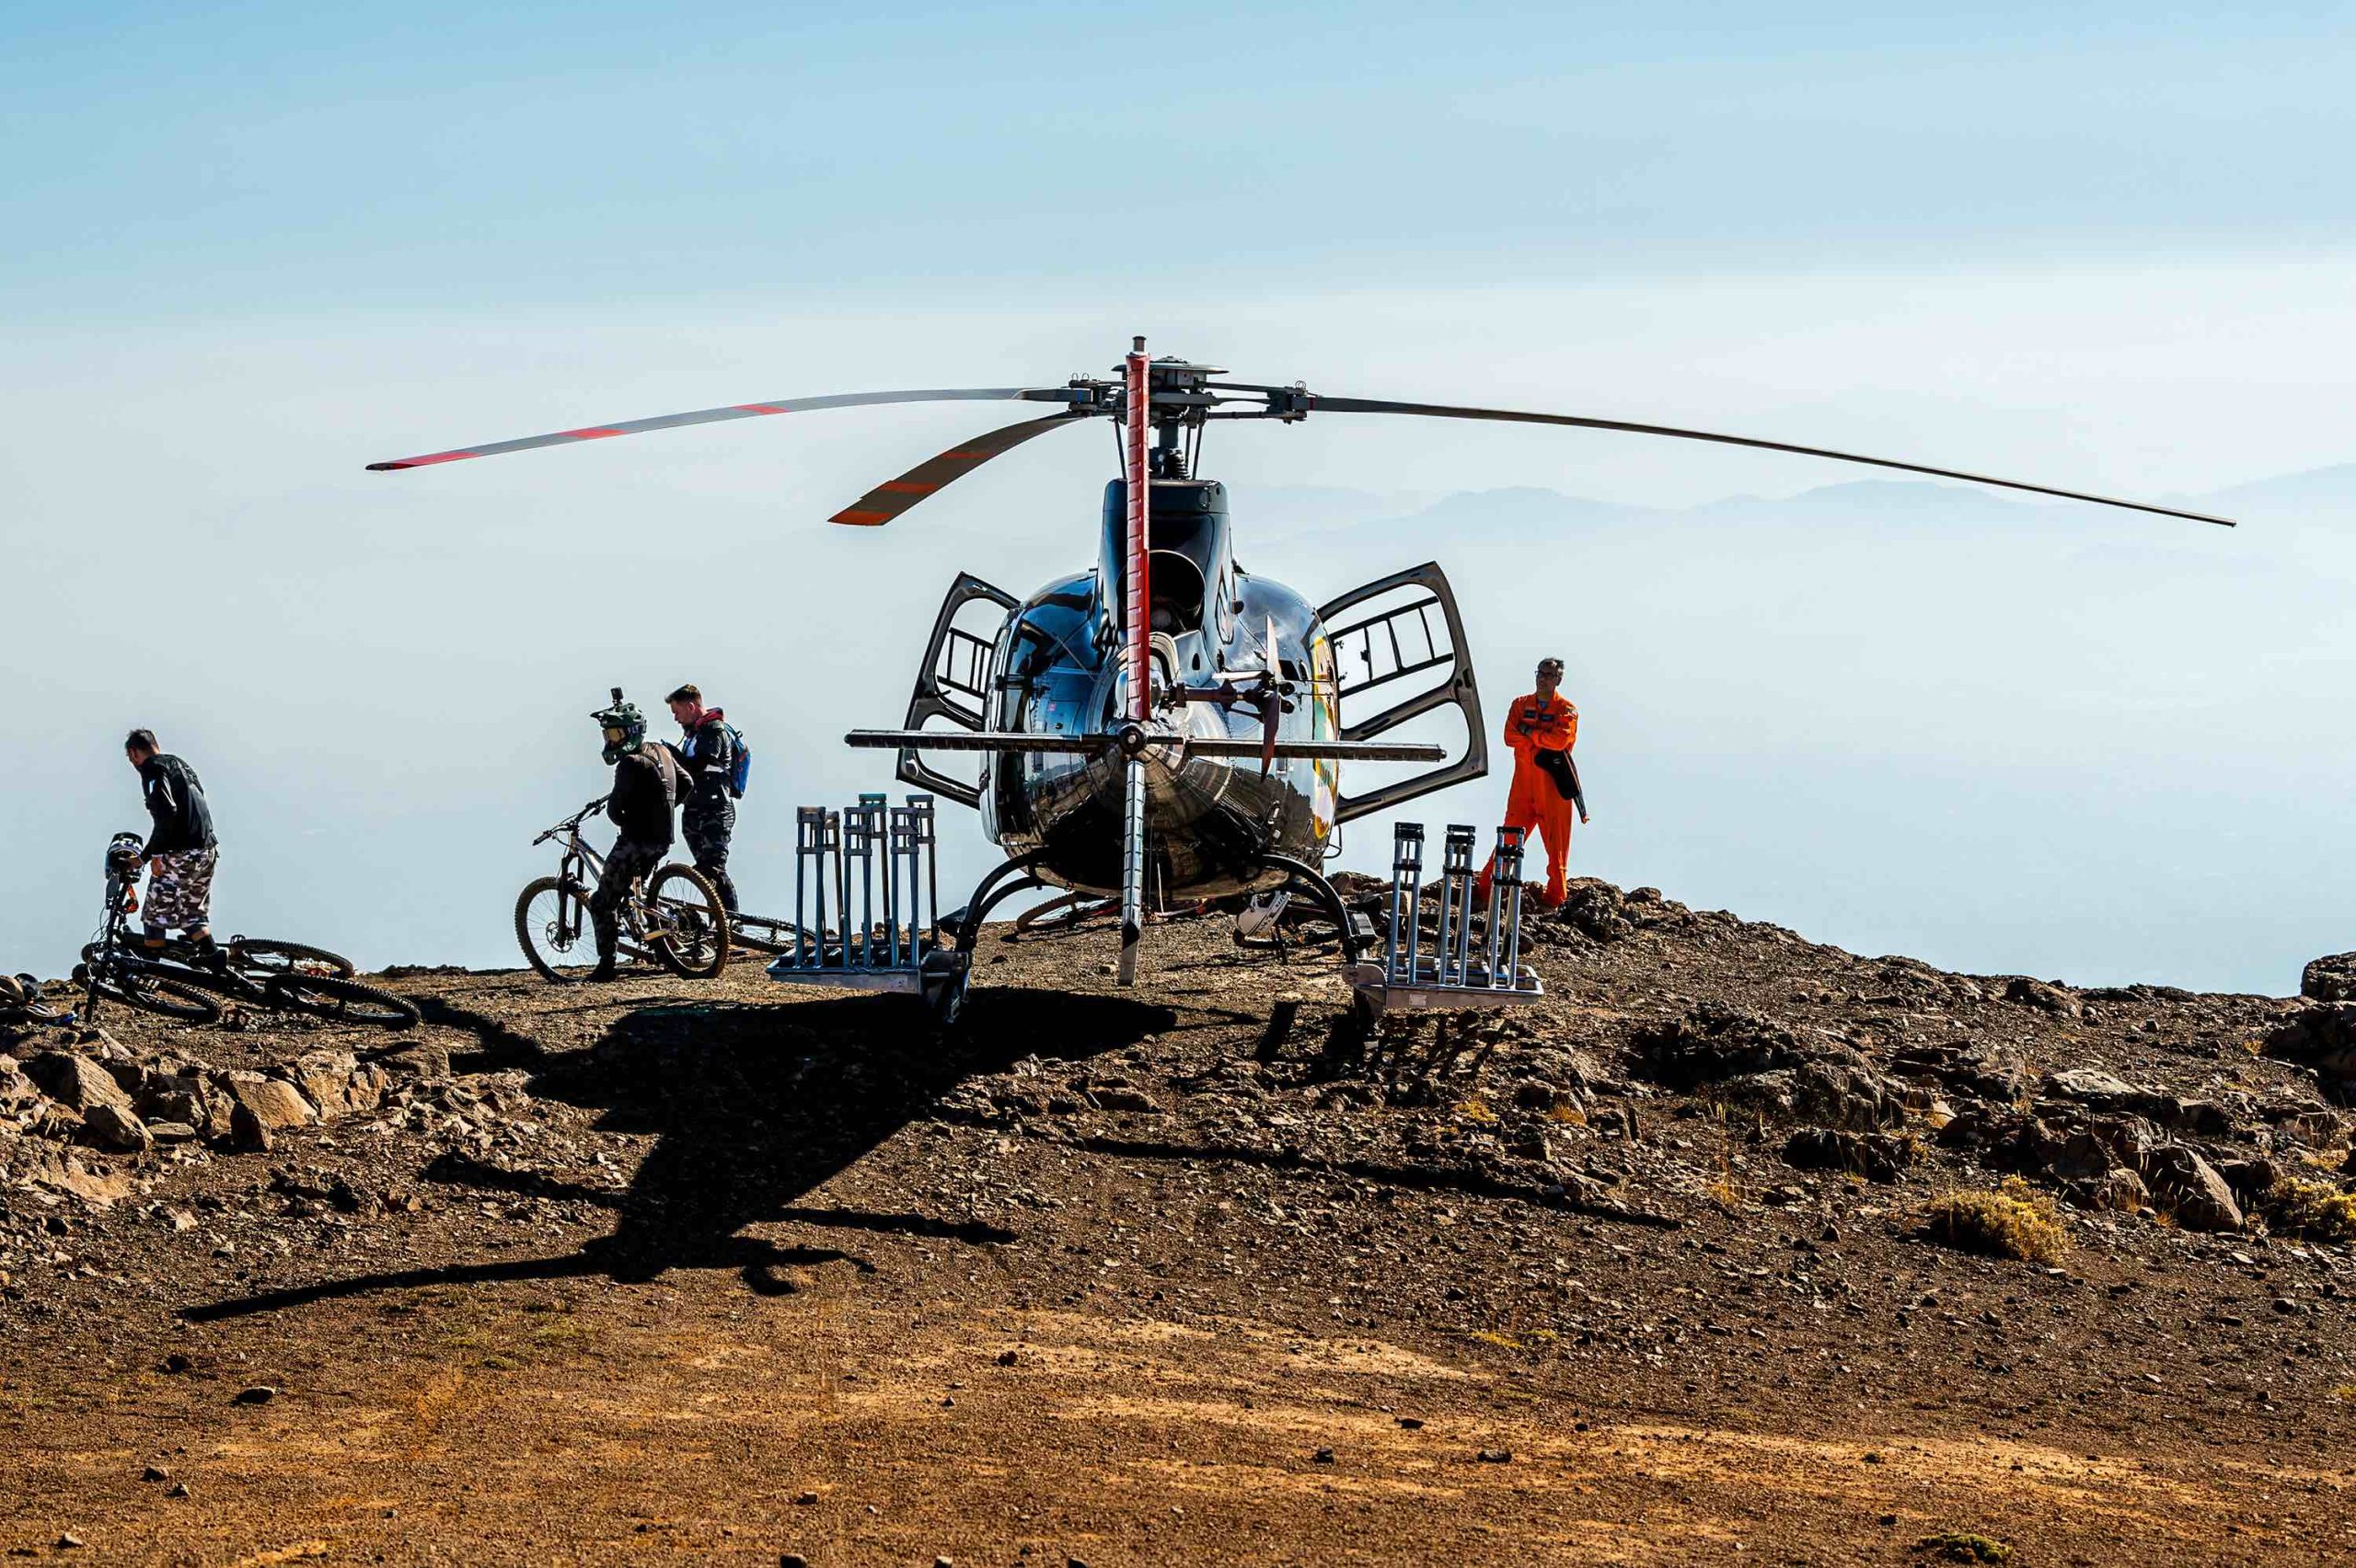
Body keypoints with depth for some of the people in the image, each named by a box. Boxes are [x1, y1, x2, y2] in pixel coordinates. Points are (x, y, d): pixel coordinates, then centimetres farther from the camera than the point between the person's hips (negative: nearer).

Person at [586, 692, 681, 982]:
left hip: (636, 841, -9)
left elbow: (614, 808, -18)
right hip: (662, 839, 9)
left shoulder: (631, 764, -16)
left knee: (602, 901, -2)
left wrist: (624, 821, 3)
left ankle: (606, 964, -6)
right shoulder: (662, 753, 10)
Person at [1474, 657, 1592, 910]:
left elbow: (1560, 740, -17)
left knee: (1556, 842, 0)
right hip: (1523, 783, 3)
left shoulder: (1566, 709, 0)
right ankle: (1485, 887, 9)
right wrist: (1542, 739, -11)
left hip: (1553, 783, -3)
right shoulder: (1521, 705, 12)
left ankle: (1554, 896, 6)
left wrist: (1529, 732, -8)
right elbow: (1510, 737, -2)